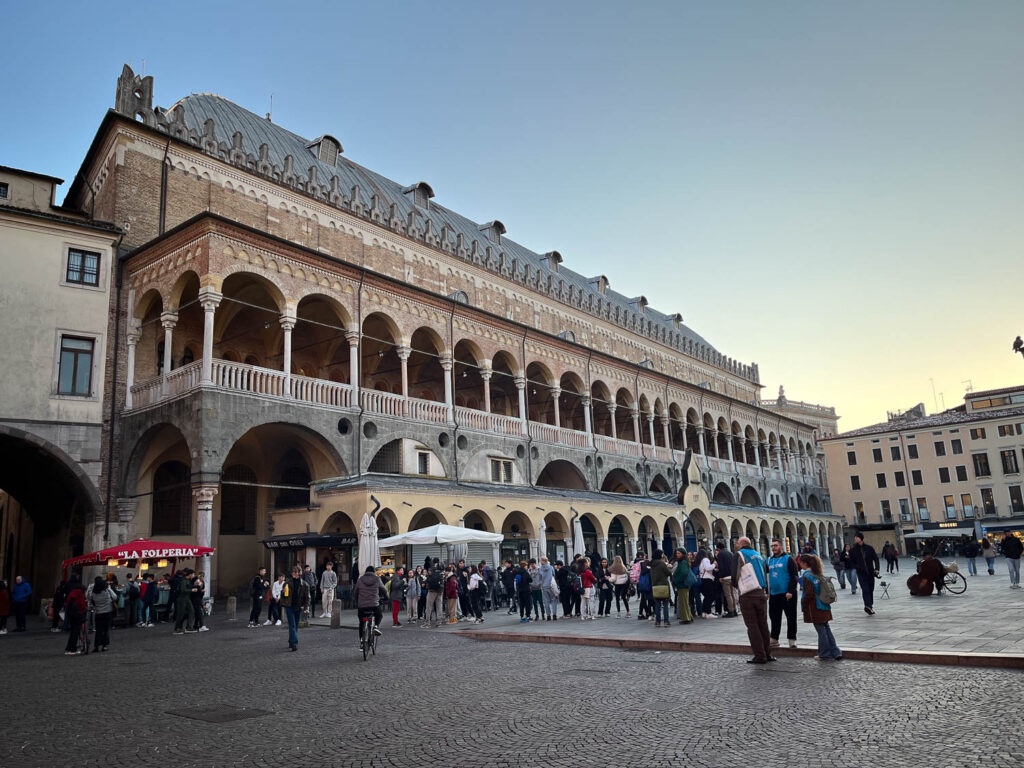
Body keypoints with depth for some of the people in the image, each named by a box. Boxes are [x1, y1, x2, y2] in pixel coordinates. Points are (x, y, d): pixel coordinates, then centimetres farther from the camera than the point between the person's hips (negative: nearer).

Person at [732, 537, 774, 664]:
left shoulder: (739, 555, -3)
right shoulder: (759, 556, 16)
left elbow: (735, 576, -7)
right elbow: (766, 576, 17)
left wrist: (739, 586, 12)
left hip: (747, 596, -6)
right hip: (761, 594, 6)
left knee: (752, 626, -1)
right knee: (763, 625, 13)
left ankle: (760, 656, -1)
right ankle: (767, 654, 16)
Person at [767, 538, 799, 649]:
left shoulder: (788, 559, -4)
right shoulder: (769, 560, 14)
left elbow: (794, 576, -10)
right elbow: (766, 576, 19)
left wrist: (790, 591, -17)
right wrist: (767, 591, 12)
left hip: (787, 594, -5)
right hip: (773, 594, 5)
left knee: (791, 617, 1)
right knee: (774, 617, 9)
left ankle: (792, 639, 10)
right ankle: (774, 640, 17)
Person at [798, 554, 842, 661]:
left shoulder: (806, 576, -16)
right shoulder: (819, 574, 8)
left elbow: (809, 593, -19)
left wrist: (803, 603, -6)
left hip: (814, 607, -8)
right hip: (824, 606, 8)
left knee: (821, 630, 0)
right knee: (826, 629, 14)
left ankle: (824, 654, 9)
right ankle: (835, 653, 14)